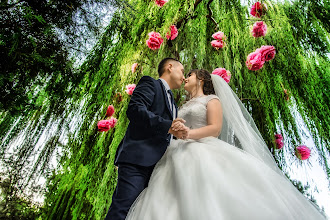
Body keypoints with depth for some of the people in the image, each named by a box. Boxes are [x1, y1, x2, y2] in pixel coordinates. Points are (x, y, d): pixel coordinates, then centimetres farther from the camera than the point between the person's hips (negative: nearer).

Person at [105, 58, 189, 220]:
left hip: (157, 163, 8)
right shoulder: (150, 84, 5)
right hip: (138, 157, -8)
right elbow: (134, 109, -14)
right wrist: (168, 126, -19)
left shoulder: (172, 102, 31)